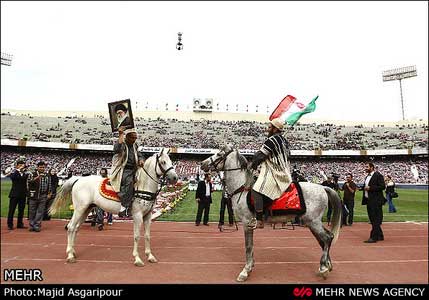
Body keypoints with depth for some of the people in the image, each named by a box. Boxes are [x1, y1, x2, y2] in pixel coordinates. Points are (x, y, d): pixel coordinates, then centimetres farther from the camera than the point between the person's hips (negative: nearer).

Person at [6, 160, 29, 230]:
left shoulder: (25, 174, 9)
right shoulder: (14, 172, 0)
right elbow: (12, 177, -23)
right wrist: (18, 169, -23)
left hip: (23, 194, 3)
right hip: (14, 194, -3)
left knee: (21, 210, 9)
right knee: (12, 210, 1)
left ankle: (20, 224, 18)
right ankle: (10, 225, 10)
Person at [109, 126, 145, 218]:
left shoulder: (134, 146, 18)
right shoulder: (121, 144, -4)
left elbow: (139, 155, 23)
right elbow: (116, 149, -27)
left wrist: (141, 160, -2)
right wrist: (121, 135, -22)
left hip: (133, 170, 8)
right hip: (122, 170, -8)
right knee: (129, 181, -36)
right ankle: (124, 208, -36)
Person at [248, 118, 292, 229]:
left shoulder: (272, 140, -12)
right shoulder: (284, 140, 17)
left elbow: (260, 155, -11)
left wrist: (251, 165, 4)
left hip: (274, 173, -11)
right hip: (283, 173, 11)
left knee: (256, 190, -21)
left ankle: (259, 220, -27)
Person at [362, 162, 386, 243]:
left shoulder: (378, 175, -9)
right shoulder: (367, 177, 19)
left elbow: (382, 186, -16)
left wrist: (370, 188, -19)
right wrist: (364, 188, 7)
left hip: (376, 201, -9)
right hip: (369, 200, 10)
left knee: (376, 220, -5)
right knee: (373, 220, 14)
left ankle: (373, 237, -3)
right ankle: (380, 236, 25)